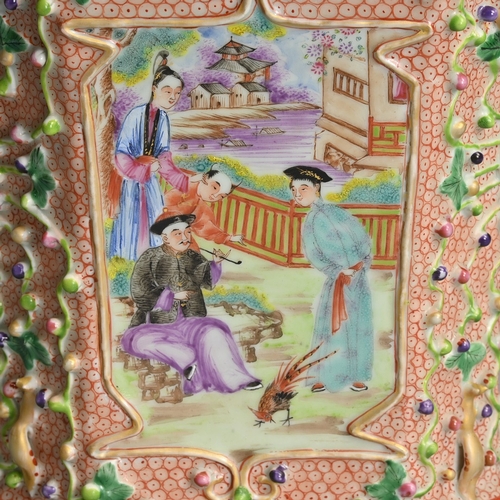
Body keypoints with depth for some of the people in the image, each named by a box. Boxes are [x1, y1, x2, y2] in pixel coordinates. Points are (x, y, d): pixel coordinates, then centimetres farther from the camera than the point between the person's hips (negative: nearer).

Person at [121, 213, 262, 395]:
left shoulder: (194, 257, 10)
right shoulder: (150, 258, -2)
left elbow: (207, 281, 0)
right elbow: (139, 292, -8)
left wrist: (215, 263, -19)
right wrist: (172, 296, -12)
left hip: (190, 322, 2)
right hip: (157, 325, -1)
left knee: (213, 332, -27)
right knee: (137, 340, -31)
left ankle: (236, 379, -29)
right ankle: (187, 358, -29)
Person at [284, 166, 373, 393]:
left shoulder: (336, 211, -1)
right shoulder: (309, 224, 5)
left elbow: (363, 237, -1)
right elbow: (314, 257, -1)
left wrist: (361, 262, -12)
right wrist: (338, 273, -14)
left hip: (358, 276, -1)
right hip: (336, 280, 1)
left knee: (359, 325, 2)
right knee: (333, 326, -1)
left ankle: (357, 376, 10)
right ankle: (325, 376, 7)